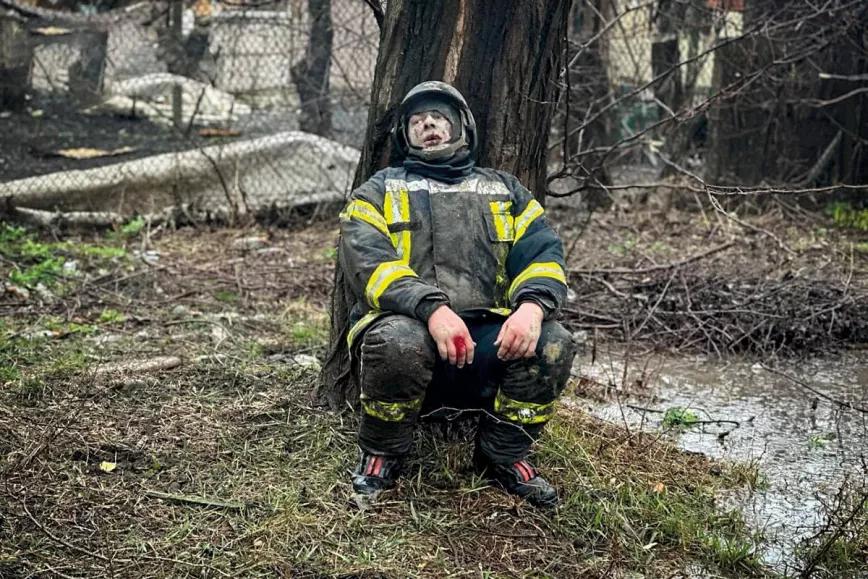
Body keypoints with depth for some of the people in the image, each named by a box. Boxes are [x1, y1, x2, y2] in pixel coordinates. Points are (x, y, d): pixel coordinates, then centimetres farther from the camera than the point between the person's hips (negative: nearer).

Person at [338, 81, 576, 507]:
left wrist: (532, 305, -20)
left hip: (486, 341, 2)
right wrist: (432, 308, -26)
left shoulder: (504, 190, 21)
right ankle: (382, 456, -7)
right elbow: (367, 261, -7)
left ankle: (504, 455, -1)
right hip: (409, 324, -2)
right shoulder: (379, 191, 13)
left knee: (553, 344, -26)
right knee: (397, 341, -37)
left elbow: (543, 253, 5)